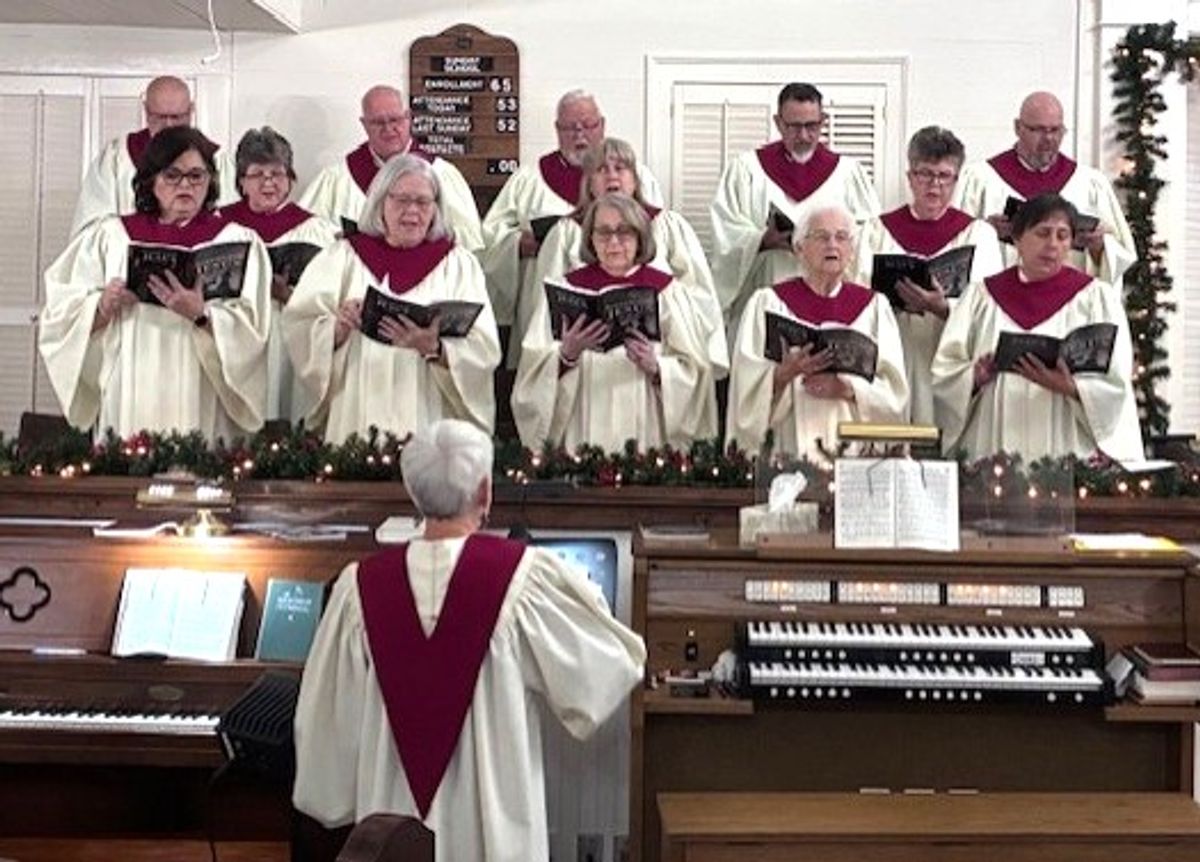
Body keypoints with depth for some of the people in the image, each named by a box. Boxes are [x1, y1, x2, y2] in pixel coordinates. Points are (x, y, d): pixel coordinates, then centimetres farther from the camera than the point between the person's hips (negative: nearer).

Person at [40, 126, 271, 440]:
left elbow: (248, 332, -5)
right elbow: (60, 317, 7)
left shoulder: (239, 241, 6)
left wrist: (202, 317, -21)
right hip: (127, 400, 2)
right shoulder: (108, 236, 11)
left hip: (200, 405, -1)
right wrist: (103, 308, -11)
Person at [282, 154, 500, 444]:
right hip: (356, 418, 1)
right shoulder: (342, 256, 10)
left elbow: (484, 352, -4)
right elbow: (297, 329, 1)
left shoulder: (459, 264, 7)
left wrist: (433, 348, -20)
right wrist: (338, 328, -17)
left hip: (428, 421, 0)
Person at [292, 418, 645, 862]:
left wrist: (336, 799, 17)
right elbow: (616, 659, -3)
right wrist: (583, 591, 14)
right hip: (495, 822, -2)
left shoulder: (361, 585, -7)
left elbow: (328, 719, 2)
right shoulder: (525, 575, -15)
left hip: (395, 816, 3)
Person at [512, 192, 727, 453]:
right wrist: (567, 355, -19)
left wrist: (655, 367, -16)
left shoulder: (668, 292, 3)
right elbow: (534, 370, -1)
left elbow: (695, 372, 1)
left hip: (646, 432, 0)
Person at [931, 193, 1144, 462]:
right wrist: (975, 377, -14)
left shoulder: (1097, 297, 8)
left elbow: (1115, 387, 0)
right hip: (992, 448, 1)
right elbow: (944, 376, 5)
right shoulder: (981, 296, 11)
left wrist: (1069, 387, -17)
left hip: (1067, 450, -1)